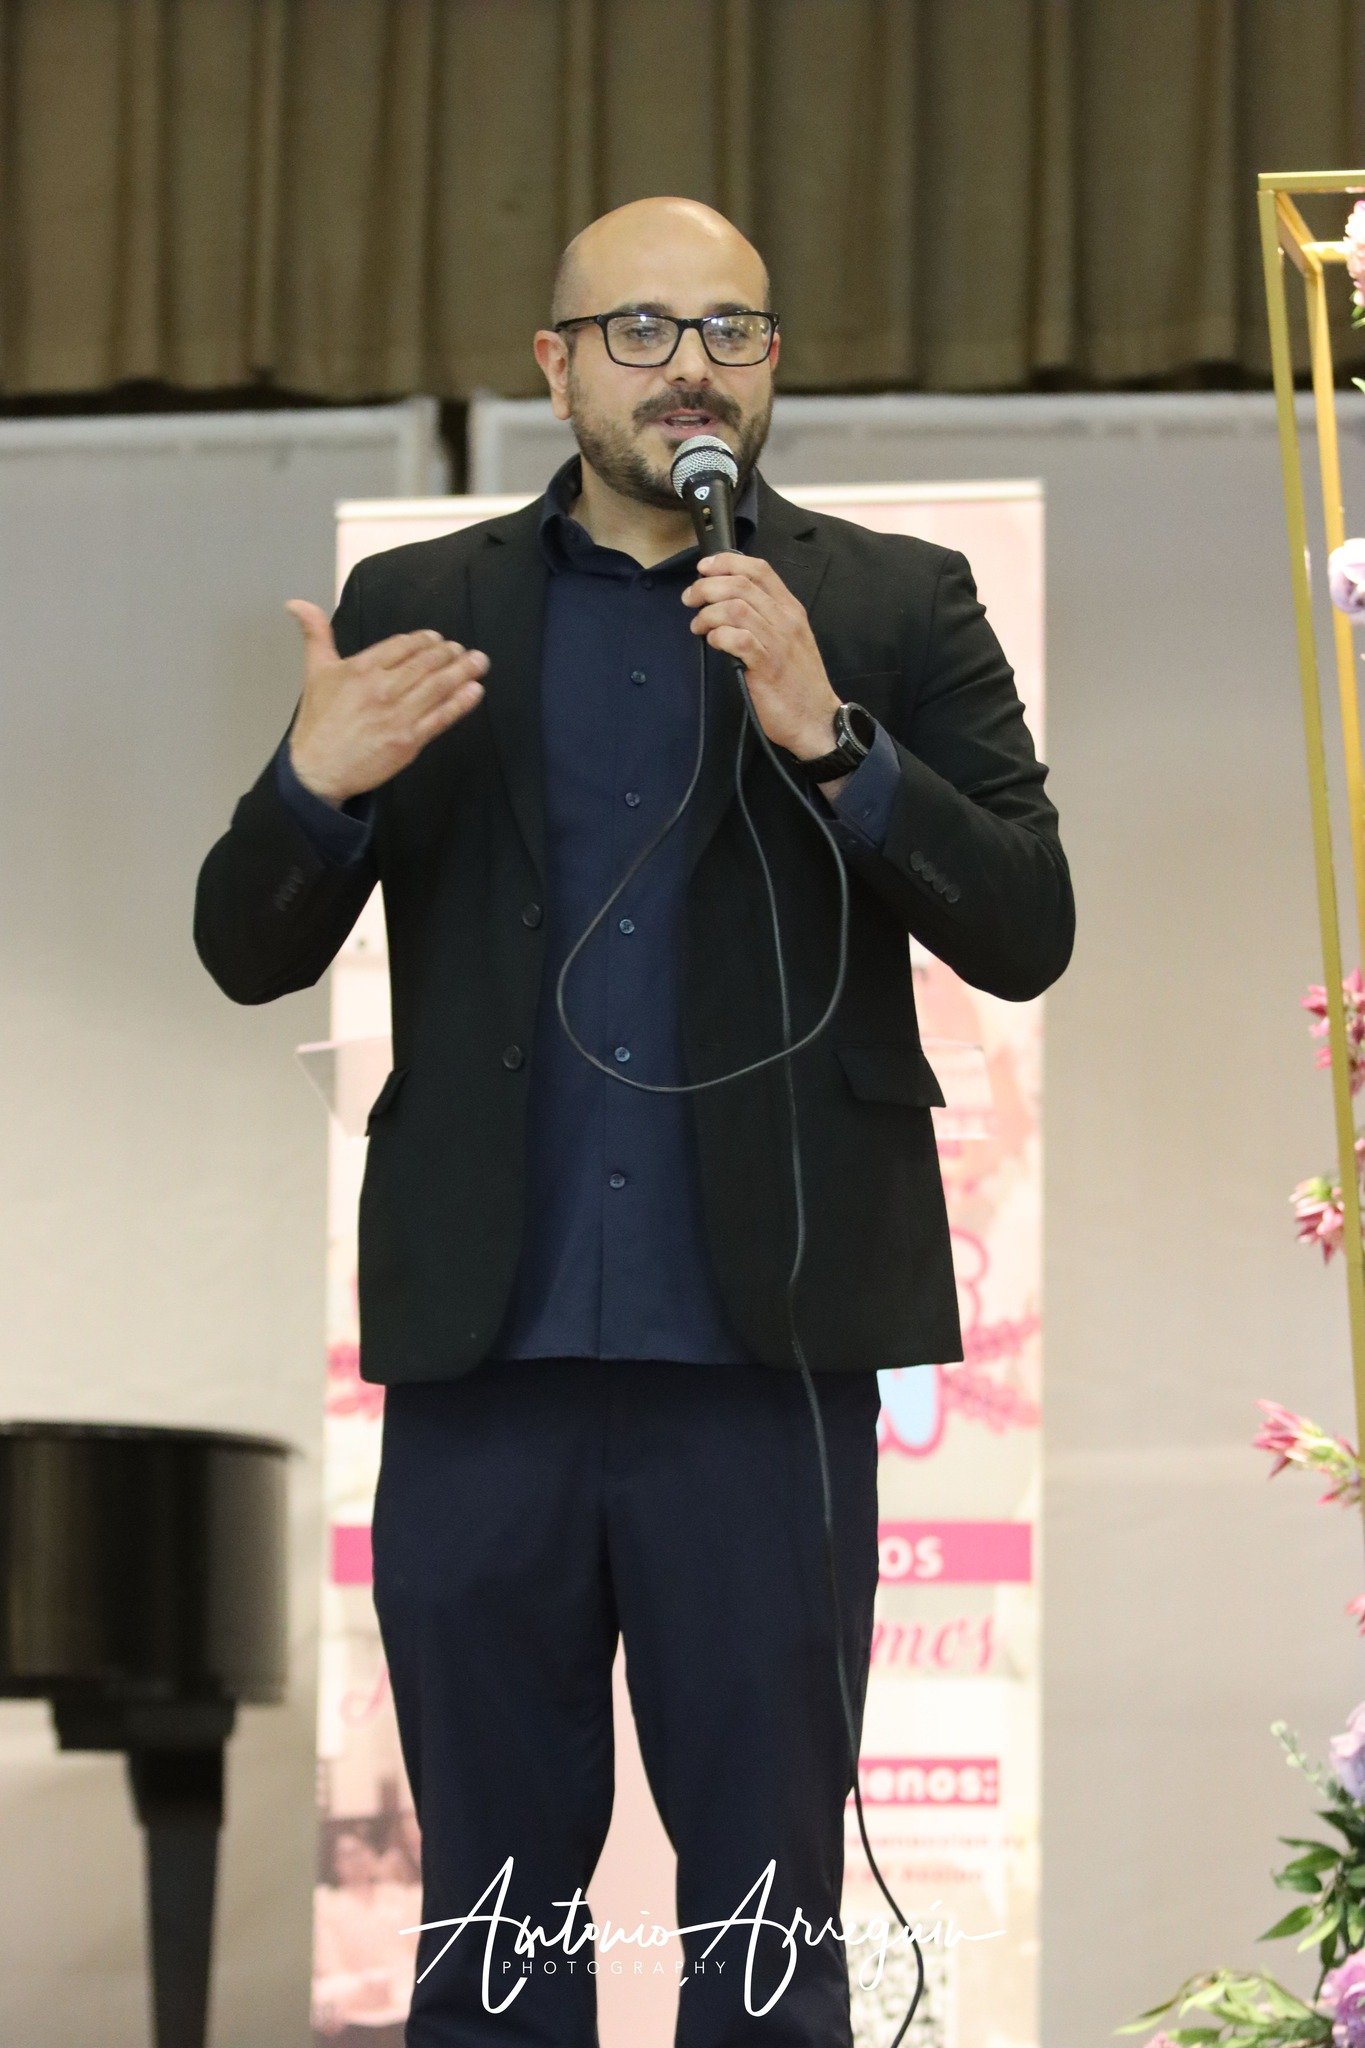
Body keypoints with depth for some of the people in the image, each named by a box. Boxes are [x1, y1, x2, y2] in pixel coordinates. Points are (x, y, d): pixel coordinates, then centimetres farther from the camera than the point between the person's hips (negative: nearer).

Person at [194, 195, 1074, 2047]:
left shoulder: (898, 610, 6)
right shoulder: (418, 613, 10)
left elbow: (1026, 935, -3)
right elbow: (248, 954, 8)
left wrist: (829, 737, -18)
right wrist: (316, 782, -13)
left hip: (762, 1349, -1)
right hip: (485, 1347, 1)